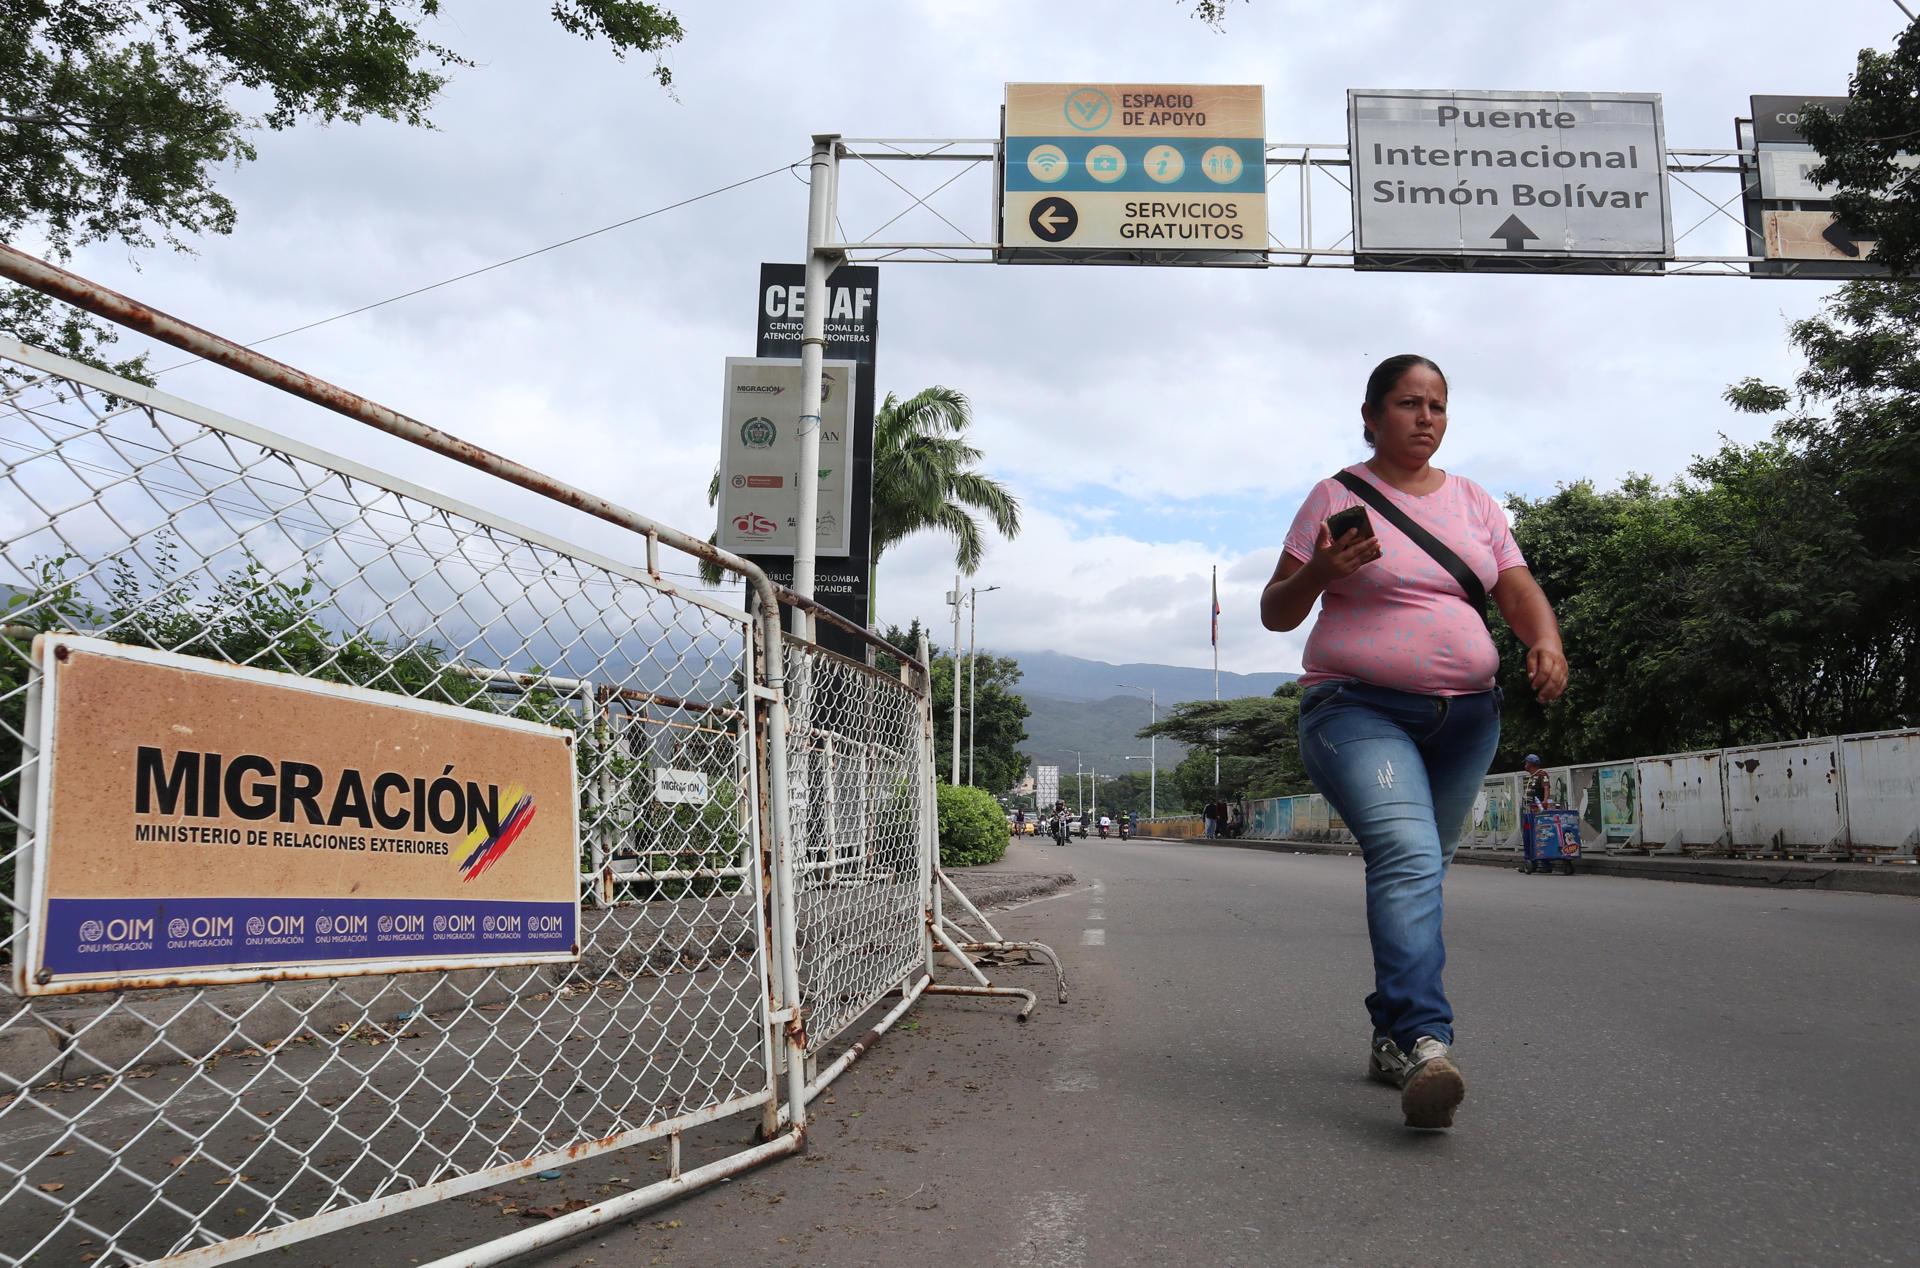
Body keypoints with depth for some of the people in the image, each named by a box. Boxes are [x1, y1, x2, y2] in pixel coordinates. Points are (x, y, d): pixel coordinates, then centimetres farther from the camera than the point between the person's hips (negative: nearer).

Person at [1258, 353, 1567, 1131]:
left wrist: (1546, 641, -12)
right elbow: (1275, 614, 1)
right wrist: (1317, 574, -20)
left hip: (1466, 717, 5)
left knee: (1421, 871, 10)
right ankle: (1426, 1044, -32)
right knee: (1406, 857, -25)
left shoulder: (1473, 503, 16)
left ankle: (1391, 1036, 23)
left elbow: (1520, 592, 9)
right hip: (1358, 711, -5)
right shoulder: (1337, 498, 2)